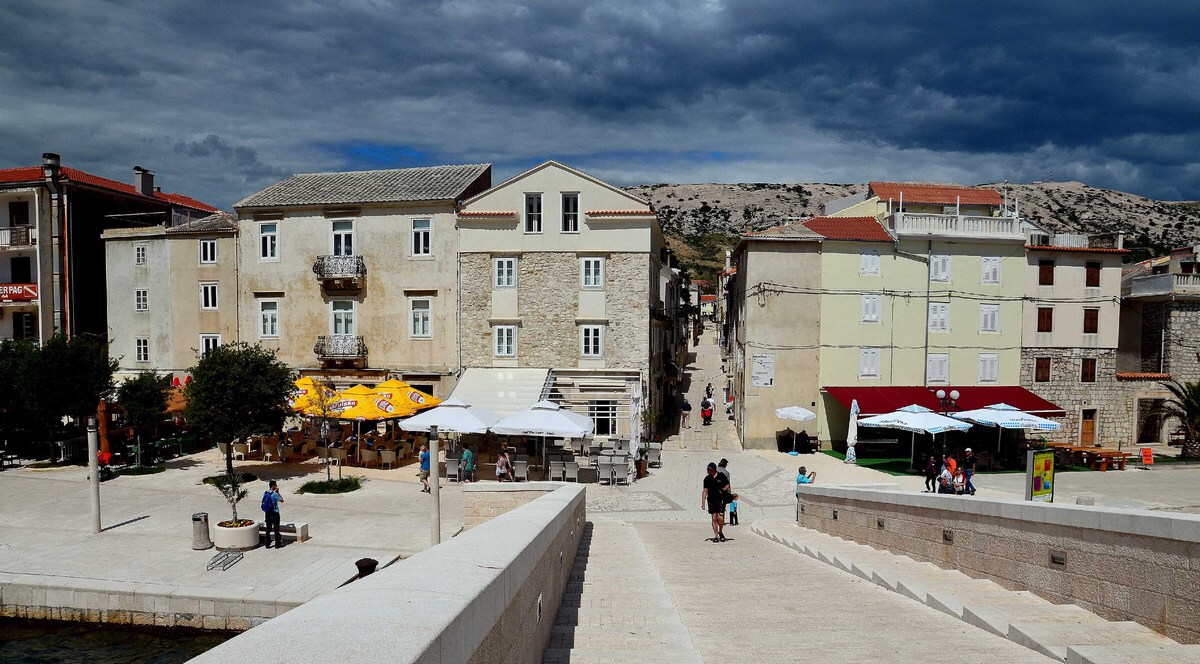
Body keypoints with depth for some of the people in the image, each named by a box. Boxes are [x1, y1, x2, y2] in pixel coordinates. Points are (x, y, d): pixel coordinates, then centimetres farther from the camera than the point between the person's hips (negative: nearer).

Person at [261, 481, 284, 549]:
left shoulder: (265, 493, 1)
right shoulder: (274, 494, -18)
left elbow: (264, 504, 11)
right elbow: (281, 500, -6)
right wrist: (278, 492, -2)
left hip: (267, 514, 5)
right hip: (275, 514, -5)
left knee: (268, 529, 11)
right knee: (276, 529, 5)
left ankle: (267, 544, 13)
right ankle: (277, 544, 10)